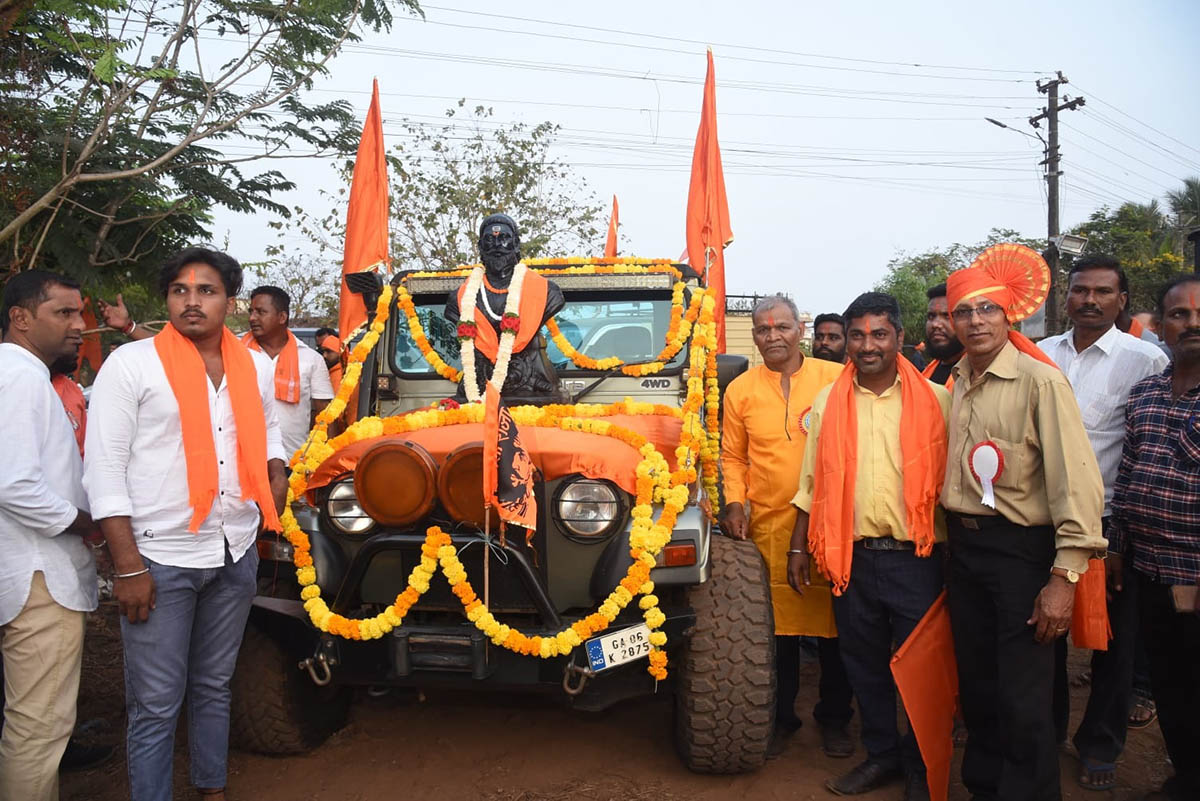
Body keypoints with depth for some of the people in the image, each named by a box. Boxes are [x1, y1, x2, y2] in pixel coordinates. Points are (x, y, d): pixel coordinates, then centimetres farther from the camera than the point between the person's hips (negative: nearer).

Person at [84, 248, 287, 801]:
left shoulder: (256, 366, 8)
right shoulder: (131, 364, -8)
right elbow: (103, 469, -10)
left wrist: (275, 476, 4)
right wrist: (128, 566, -15)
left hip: (236, 553, 5)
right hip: (160, 558, -5)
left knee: (214, 686, 20)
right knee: (156, 705, 4)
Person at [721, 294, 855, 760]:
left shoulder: (836, 379, 1)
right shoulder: (740, 390, 6)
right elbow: (732, 456, 12)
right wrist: (734, 502, -1)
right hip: (769, 525, 1)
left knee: (834, 621, 8)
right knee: (778, 624, 7)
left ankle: (834, 720, 27)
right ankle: (781, 718, 25)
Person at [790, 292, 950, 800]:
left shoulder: (935, 401, -2)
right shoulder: (828, 403, 5)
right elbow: (813, 484, 9)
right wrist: (798, 549, 6)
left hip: (915, 558, -3)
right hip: (851, 558, 3)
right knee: (864, 664, 15)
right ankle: (882, 754, 35)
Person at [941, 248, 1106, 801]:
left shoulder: (1040, 380, -13)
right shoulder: (958, 383, 8)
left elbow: (1076, 480, -18)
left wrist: (1064, 576, -21)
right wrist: (953, 539, 8)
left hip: (1021, 549, -6)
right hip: (963, 546, 6)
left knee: (1024, 702, 1)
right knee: (976, 686, 18)